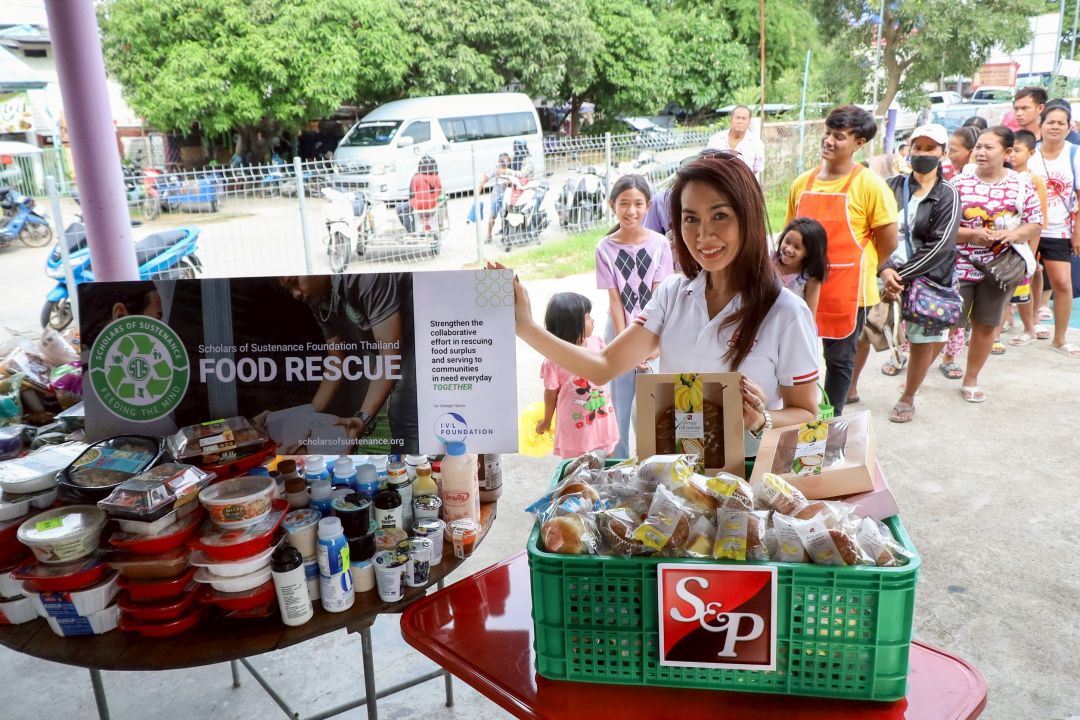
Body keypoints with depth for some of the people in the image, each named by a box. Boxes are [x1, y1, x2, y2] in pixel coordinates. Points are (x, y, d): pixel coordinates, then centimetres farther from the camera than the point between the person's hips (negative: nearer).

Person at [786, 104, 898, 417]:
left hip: (847, 290, -4)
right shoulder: (803, 183, 5)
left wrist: (857, 268, 6)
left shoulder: (869, 185, -9)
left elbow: (888, 243, -5)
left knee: (839, 359, 8)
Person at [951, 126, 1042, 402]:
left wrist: (1014, 234, -16)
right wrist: (971, 235, -23)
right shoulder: (959, 183, -6)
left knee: (985, 326, 12)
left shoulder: (1022, 185, 0)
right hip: (960, 267, -2)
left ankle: (971, 379, 27)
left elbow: (1035, 225, 5)